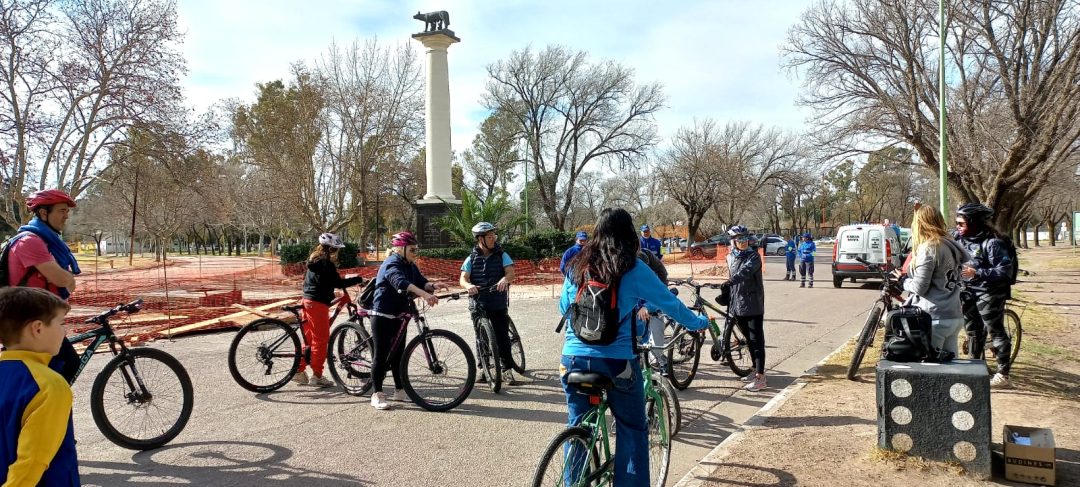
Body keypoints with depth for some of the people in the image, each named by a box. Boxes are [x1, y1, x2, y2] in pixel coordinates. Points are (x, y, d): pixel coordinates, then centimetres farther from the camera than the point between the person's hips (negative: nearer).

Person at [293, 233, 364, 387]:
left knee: (309, 338, 15)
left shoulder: (314, 260, 14)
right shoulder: (326, 263, -15)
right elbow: (338, 283, -19)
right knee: (321, 340, -2)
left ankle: (299, 371, 20)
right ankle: (317, 376, 2)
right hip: (318, 303, -10)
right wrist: (359, 279, -15)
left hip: (308, 301, 10)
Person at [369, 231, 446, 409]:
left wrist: (432, 286, -25)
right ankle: (377, 395, 2)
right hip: (382, 315, -8)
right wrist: (424, 294, -51)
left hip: (398, 315, 8)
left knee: (398, 354, 12)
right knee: (382, 355, -5)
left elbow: (420, 281, -1)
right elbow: (401, 282, -38)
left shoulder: (410, 266, 9)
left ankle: (400, 391, 21)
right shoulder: (391, 264, -19)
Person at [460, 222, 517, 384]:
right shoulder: (472, 258, 3)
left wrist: (504, 279, -33)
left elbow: (510, 273, -10)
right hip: (478, 303, 1)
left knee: (502, 336, -2)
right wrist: (468, 286, -27)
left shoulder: (501, 255, 2)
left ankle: (507, 368, 8)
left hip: (498, 303, -1)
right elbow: (463, 279, -4)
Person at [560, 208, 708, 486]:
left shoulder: (577, 265, 3)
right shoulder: (634, 269, -6)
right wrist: (698, 323, 24)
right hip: (617, 362, -3)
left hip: (574, 359, 3)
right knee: (632, 430, 13)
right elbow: (669, 303, 5)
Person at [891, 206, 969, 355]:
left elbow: (919, 287, -15)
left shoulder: (928, 248, -14)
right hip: (955, 316, 8)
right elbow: (939, 279, 14)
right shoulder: (951, 246, 11)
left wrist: (903, 279, 3)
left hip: (935, 318, -8)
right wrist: (908, 276, 13)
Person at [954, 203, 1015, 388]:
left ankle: (1003, 374, 7)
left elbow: (1005, 270, -21)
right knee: (973, 330, 17)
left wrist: (977, 273, -30)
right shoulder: (960, 238, 2)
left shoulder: (992, 242, -18)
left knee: (996, 331, 0)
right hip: (969, 292, 7)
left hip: (989, 293, -7)